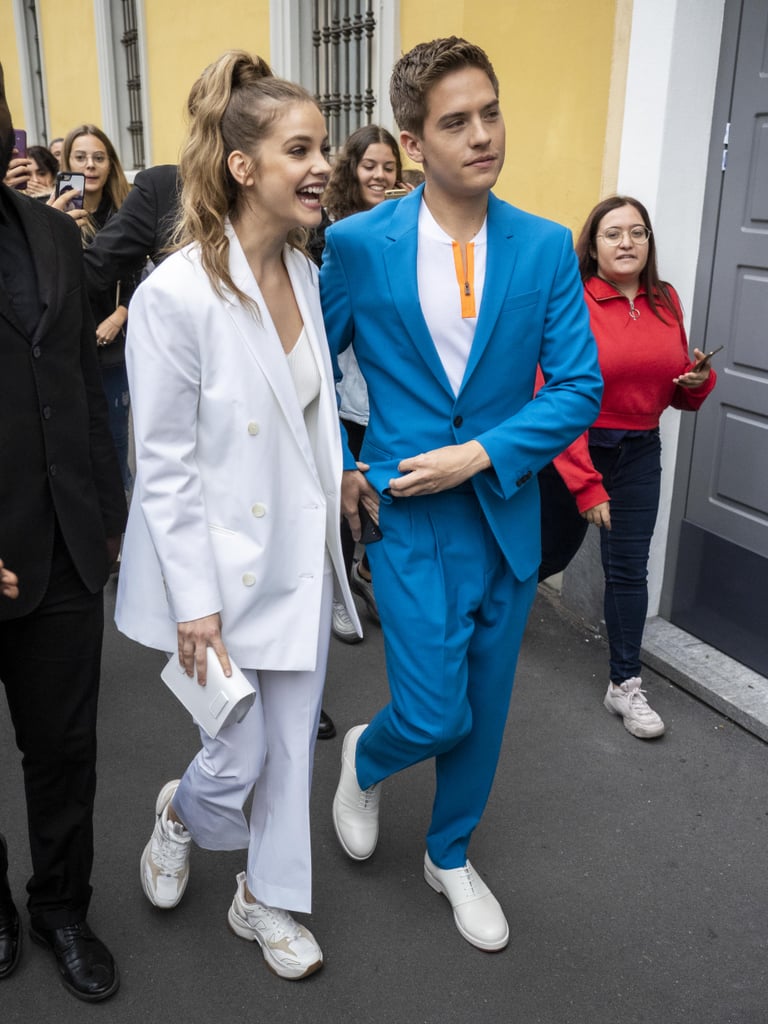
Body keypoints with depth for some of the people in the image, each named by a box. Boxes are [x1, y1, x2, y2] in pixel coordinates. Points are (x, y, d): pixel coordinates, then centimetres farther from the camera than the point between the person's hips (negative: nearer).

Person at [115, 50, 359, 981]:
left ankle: (266, 898, 39)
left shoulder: (303, 272, 2)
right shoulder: (176, 295, -20)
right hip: (220, 562, -6)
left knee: (291, 742, 16)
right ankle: (178, 812, 44)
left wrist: (339, 484, 12)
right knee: (240, 755, 7)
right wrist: (195, 603, -16)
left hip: (300, 551, 6)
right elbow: (163, 465, -17)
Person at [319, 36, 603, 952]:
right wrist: (334, 471, -1)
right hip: (408, 515, -2)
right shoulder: (357, 244, -7)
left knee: (484, 713, 15)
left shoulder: (547, 248, -3)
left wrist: (480, 454, -16)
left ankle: (450, 857, 40)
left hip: (507, 515, 3)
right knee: (434, 714, -5)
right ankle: (364, 759, 33)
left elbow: (579, 386, -5)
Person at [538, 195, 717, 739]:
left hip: (639, 451, 4)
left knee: (629, 570, 4)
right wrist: (585, 484, -24)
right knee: (554, 551, 14)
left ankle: (625, 685, 17)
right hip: (574, 448, -3)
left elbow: (677, 390, 14)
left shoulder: (666, 301, 2)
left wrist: (700, 379, -9)